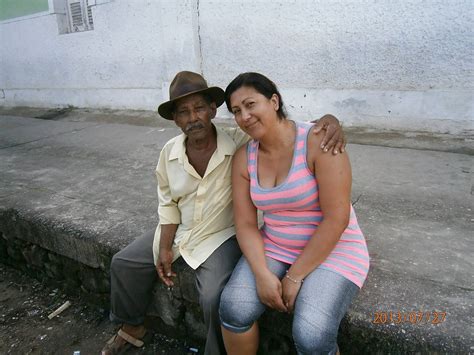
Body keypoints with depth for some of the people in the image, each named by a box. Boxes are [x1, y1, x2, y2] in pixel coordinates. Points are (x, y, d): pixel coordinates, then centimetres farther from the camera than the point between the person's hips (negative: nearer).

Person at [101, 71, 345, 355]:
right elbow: (168, 204, 4)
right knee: (123, 264, 10)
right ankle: (132, 328, 36)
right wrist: (164, 249, 0)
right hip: (178, 231, 6)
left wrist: (328, 119, -44)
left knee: (216, 298, -27)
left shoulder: (240, 142, -21)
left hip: (223, 236, -5)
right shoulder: (170, 152, -7)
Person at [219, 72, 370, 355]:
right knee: (234, 308, -20)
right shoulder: (243, 158, -1)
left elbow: (336, 219, -20)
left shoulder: (318, 141, -18)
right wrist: (262, 274, -18)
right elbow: (245, 224, -3)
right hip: (273, 247, 4)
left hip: (333, 249, -3)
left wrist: (295, 276, -17)